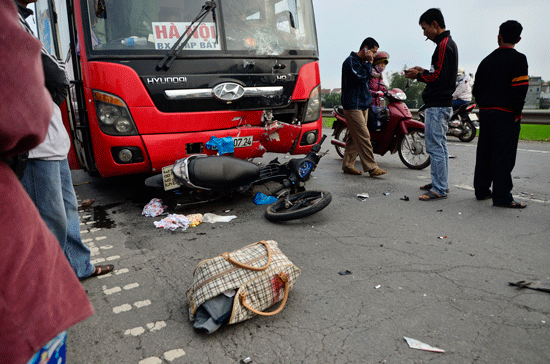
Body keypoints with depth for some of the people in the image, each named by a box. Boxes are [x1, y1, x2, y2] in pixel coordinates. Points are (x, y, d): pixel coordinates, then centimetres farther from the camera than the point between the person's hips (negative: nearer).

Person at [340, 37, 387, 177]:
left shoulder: (362, 62, 20)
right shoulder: (350, 61, -9)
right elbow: (360, 77, -21)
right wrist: (369, 63, -12)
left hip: (363, 105, 10)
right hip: (353, 106, -10)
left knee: (355, 137, 8)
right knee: (363, 137, -10)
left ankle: (348, 165, 15)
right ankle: (372, 168, -8)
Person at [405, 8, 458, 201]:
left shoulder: (443, 45, -13)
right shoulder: (449, 43, 19)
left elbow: (439, 77, -20)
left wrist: (418, 76, -7)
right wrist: (424, 71, 12)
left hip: (437, 106, -11)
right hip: (443, 104, 11)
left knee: (434, 147, -8)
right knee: (440, 146, 15)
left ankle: (439, 189, -4)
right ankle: (441, 183, 24)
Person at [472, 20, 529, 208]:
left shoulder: (486, 60, 13)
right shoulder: (518, 59, -7)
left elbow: (476, 89, 15)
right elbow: (519, 89, -15)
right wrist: (517, 113, -7)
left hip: (485, 113, 6)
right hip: (505, 114, -6)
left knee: (484, 152, 11)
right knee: (504, 155, -5)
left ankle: (481, 190, 18)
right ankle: (502, 196, -4)